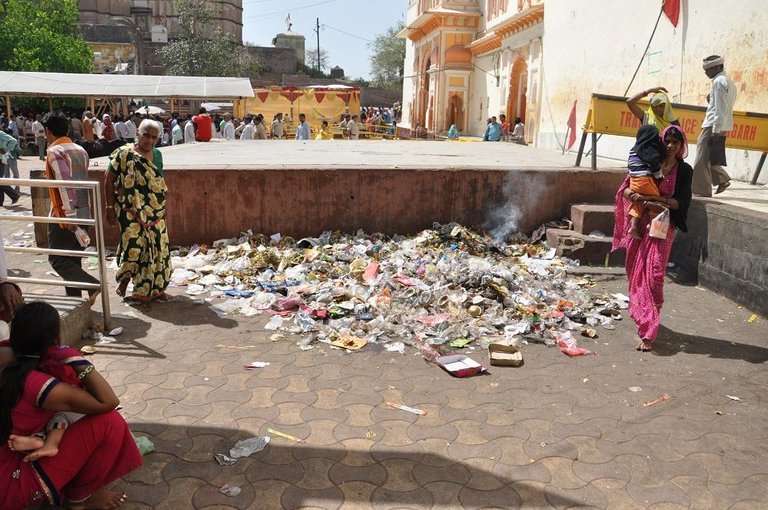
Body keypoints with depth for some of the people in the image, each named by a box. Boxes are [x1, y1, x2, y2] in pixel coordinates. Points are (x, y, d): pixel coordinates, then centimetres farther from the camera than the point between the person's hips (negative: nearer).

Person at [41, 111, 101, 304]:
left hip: (64, 216, -8)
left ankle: (92, 285, -16)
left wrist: (69, 214, -24)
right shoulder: (80, 150, 11)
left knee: (57, 259, 0)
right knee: (74, 259, 14)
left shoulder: (54, 152, -13)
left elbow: (65, 183, -23)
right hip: (83, 214, 8)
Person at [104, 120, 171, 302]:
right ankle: (124, 280, 23)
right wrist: (110, 207, -9)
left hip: (156, 214, 6)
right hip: (132, 214, -6)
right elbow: (109, 181, -7)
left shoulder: (157, 155, 8)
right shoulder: (124, 154, -9)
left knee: (157, 250, 8)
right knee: (133, 248, -2)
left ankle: (156, 288, 21)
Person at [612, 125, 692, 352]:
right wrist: (645, 203, -17)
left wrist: (654, 198, -16)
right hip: (640, 224, 2)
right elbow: (625, 189, 0)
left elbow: (681, 202, -5)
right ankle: (640, 315, 28)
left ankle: (648, 333, -11)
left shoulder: (684, 170, 4)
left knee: (654, 275, -11)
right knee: (636, 272, 8)